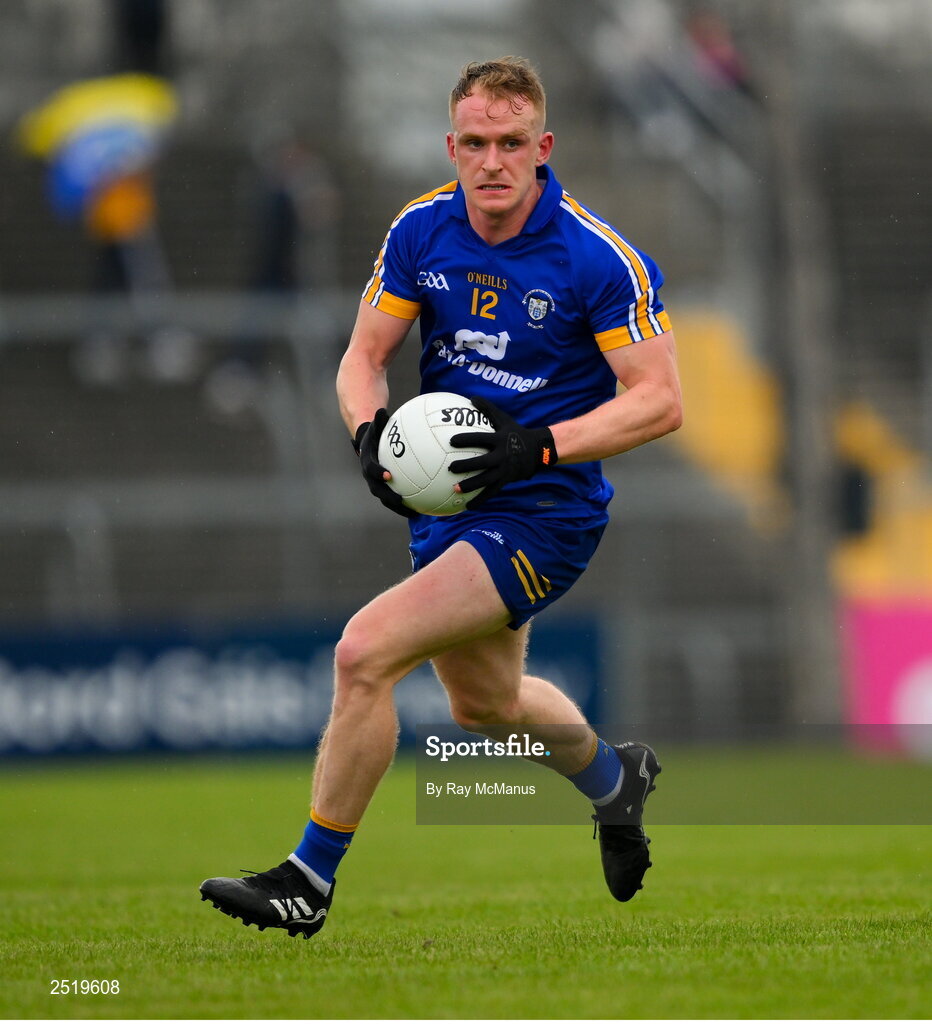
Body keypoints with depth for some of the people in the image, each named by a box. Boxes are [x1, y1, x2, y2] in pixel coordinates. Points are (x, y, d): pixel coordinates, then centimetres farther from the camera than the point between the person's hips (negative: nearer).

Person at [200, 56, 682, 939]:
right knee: (484, 704, 27)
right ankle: (612, 776, 60)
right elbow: (364, 356, 3)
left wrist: (538, 446, -29)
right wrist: (370, 429, -19)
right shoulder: (421, 230, -5)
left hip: (542, 514, -7)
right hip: (446, 501, 7)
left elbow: (658, 400, -17)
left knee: (364, 653, -22)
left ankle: (309, 880, -8)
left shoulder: (599, 258, -19)